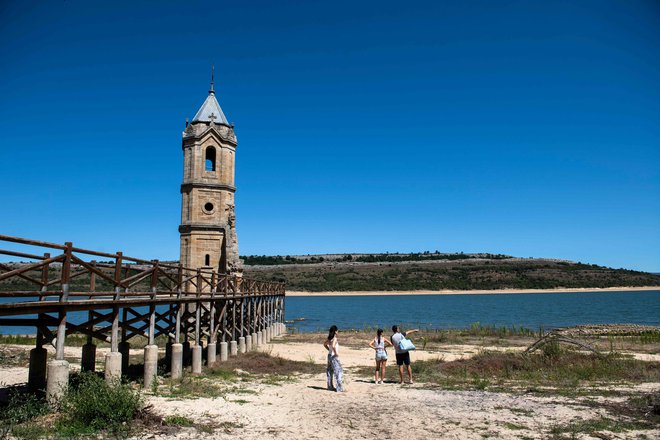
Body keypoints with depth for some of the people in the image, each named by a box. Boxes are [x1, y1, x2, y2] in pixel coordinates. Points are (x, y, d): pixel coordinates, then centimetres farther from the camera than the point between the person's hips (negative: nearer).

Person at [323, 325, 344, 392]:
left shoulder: (329, 338, 6)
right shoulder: (334, 338, -18)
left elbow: (325, 344, 21)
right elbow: (333, 346, -34)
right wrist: (336, 353, -22)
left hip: (329, 355, 9)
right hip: (334, 356, -9)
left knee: (330, 371, 15)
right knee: (338, 371, -4)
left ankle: (330, 386, 24)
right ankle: (339, 388, -5)